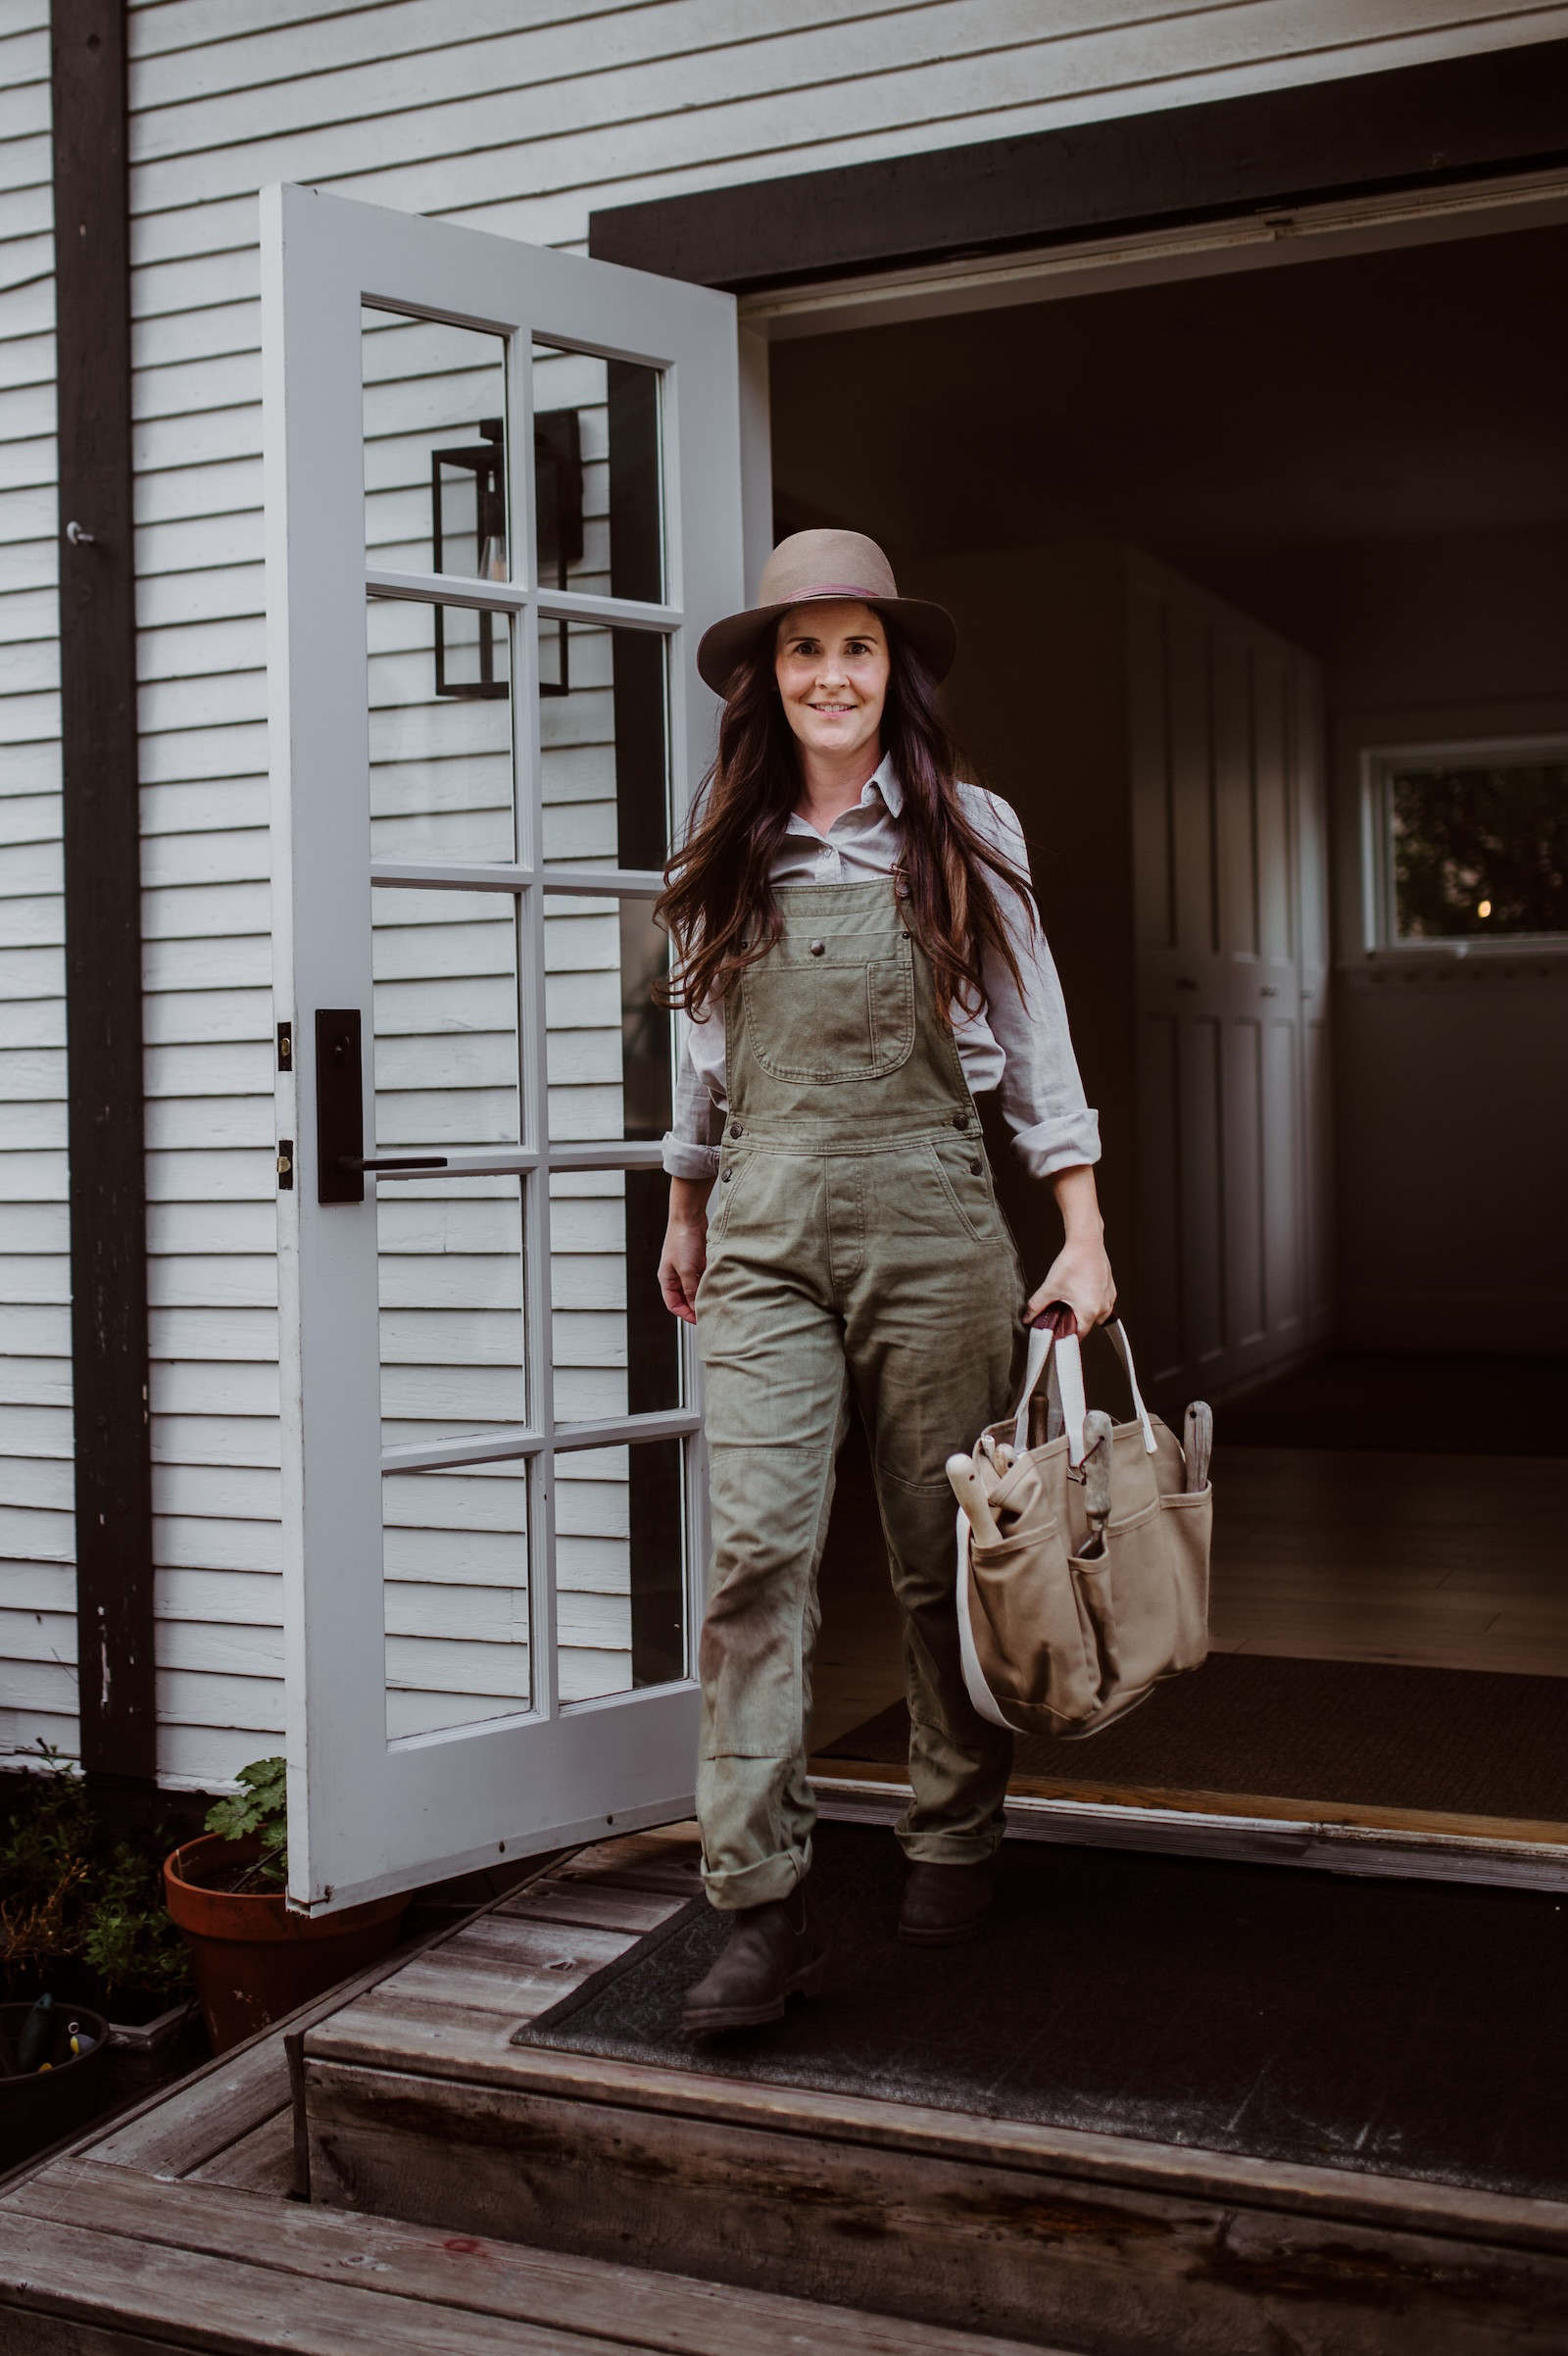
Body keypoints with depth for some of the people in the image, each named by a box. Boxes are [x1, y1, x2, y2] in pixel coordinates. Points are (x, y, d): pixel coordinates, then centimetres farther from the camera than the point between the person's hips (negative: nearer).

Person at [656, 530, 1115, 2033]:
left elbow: (1033, 1039, 4)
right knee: (757, 1547, -11)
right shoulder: (729, 849, 11)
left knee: (946, 1554, 6)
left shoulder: (964, 832, 5)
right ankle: (761, 1907, -7)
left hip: (928, 1221, -1)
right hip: (765, 1234, 1)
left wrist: (1083, 1234, -2)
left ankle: (956, 1843, 26)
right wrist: (684, 1211, 25)